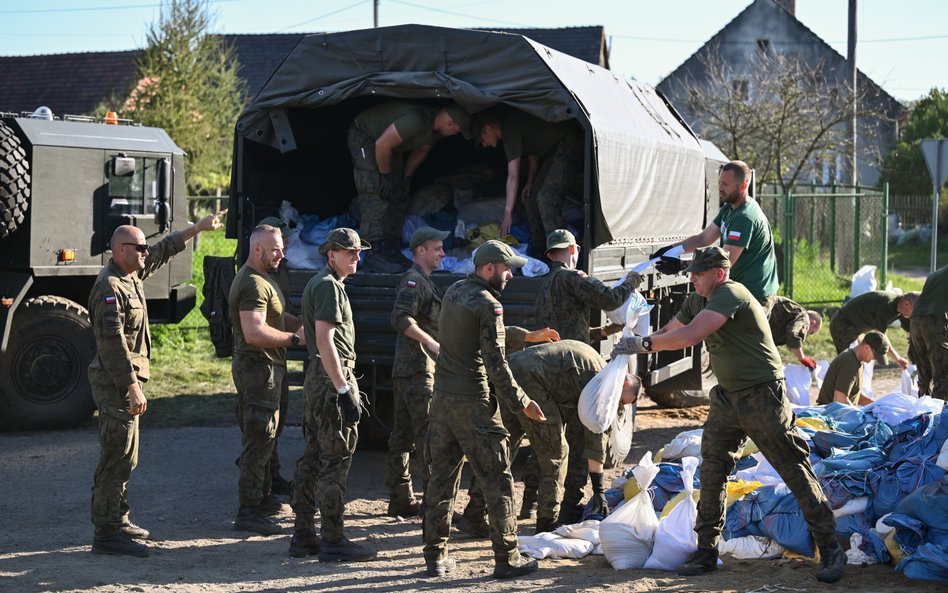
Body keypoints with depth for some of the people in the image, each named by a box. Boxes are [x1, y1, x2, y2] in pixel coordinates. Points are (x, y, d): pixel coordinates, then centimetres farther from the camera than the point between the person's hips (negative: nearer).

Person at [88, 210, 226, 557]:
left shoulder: (131, 275, 12)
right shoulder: (110, 288, -18)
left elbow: (163, 251, 30)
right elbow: (113, 343, -24)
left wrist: (198, 228, 33)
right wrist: (133, 386, -26)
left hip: (125, 380, 11)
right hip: (116, 383, -11)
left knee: (124, 457, 17)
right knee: (116, 459, -10)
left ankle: (117, 521, 27)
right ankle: (106, 533, -8)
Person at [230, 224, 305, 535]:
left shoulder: (264, 279, 16)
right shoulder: (253, 284, -20)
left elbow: (277, 316, 24)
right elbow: (254, 333, -29)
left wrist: (304, 324, 6)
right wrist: (294, 338, -22)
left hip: (269, 367, 11)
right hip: (258, 367, -11)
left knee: (264, 438, 20)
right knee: (259, 440, -8)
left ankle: (263, 497, 33)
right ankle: (248, 512, -5)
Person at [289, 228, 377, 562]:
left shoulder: (316, 283, 19)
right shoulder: (328, 285, -13)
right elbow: (325, 341, -22)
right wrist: (345, 391, -24)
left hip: (316, 378, 11)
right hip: (333, 378, -11)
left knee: (313, 458, 12)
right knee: (335, 460, -7)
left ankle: (303, 536, 18)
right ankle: (333, 541, -4)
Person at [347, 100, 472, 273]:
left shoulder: (435, 126, -8)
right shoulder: (417, 121, -37)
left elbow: (421, 150, 10)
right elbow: (382, 145, -32)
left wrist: (406, 177, 3)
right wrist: (386, 176, -20)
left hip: (390, 145, 10)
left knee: (398, 197, 4)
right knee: (377, 195, -18)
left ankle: (391, 252, 6)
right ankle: (374, 257, -22)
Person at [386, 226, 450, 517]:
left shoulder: (424, 282, 21)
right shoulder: (413, 281, -12)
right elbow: (401, 319, -25)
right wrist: (433, 344, -27)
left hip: (407, 370, 10)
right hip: (418, 369, -10)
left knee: (403, 436, 10)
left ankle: (401, 499, 15)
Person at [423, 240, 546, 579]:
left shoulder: (454, 292, 11)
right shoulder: (488, 305, -14)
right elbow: (496, 364, -17)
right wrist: (522, 403, -8)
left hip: (442, 396, 8)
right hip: (472, 402, -8)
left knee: (441, 476, 12)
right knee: (497, 480, 1)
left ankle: (435, 556, 15)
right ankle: (506, 558, 3)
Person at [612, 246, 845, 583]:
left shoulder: (730, 294, -21)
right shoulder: (696, 301, 9)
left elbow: (689, 336, -30)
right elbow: (668, 332, 17)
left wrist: (643, 344, -21)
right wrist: (631, 346, 1)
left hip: (763, 395, -9)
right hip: (727, 397, 9)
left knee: (796, 472, -4)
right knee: (711, 470, 6)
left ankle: (831, 550, 2)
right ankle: (706, 552, 15)